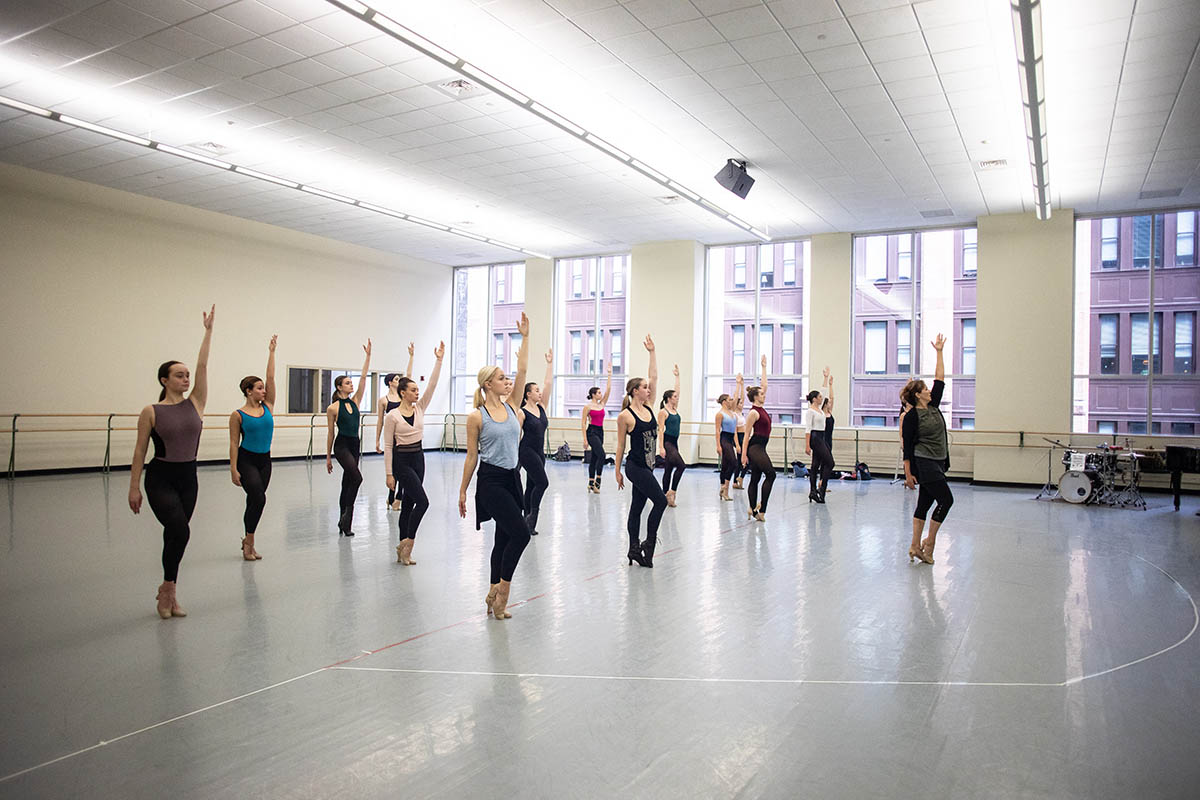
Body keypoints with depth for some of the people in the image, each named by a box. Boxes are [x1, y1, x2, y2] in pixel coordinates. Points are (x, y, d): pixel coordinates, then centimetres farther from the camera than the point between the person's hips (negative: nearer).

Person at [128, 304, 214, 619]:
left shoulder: (195, 403, 2)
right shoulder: (151, 412, -6)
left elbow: (203, 366, -3)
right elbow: (140, 451, -3)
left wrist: (208, 330, -5)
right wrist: (134, 487, -5)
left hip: (188, 478, 4)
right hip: (160, 478, -4)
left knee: (175, 535, 11)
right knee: (180, 530, -19)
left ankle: (167, 592, 25)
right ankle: (168, 589, -1)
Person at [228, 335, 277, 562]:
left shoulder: (267, 407, 4)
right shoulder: (238, 415, -7)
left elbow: (271, 377, 1)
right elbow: (234, 443, -7)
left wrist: (271, 352, 2)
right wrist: (233, 468, -12)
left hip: (264, 460, 5)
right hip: (246, 460, -5)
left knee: (255, 501, 11)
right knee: (258, 498, -16)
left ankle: (248, 540, 26)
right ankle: (249, 543, -3)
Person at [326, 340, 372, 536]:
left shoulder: (355, 401, 8)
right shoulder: (333, 408, -4)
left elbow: (363, 378, 2)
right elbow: (330, 434, 0)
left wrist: (368, 355, -4)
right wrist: (328, 457, 3)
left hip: (355, 445, 6)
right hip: (341, 445, -6)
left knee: (347, 483, 9)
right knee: (357, 477, -22)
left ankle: (344, 523, 15)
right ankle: (347, 513, -9)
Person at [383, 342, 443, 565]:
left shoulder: (420, 408, 5)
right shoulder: (392, 416, -9)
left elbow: (432, 385, -2)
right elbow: (388, 446, -8)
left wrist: (439, 360, -9)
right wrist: (389, 473, -10)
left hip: (418, 458, 6)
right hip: (401, 460, -6)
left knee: (408, 504, 10)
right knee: (422, 501, -16)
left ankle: (403, 550, 16)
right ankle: (407, 543, -3)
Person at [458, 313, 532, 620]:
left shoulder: (511, 407, 7)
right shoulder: (476, 417, -7)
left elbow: (522, 371, 4)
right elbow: (471, 456, -3)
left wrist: (525, 337, 2)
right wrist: (462, 491, 0)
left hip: (512, 479, 7)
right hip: (491, 480, -6)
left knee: (505, 538, 11)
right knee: (520, 533, -14)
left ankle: (494, 595, 21)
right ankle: (502, 590, 2)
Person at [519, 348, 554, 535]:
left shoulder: (541, 407, 7)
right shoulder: (522, 412, -11)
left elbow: (548, 384, 6)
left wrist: (550, 363, 5)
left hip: (539, 451, 7)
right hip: (527, 451, -7)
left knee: (532, 485, 10)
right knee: (542, 482, -14)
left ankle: (527, 522, 15)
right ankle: (532, 515, -4)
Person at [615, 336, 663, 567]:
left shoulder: (648, 408, 7)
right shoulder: (625, 416, -11)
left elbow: (653, 376, 7)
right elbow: (621, 445, -6)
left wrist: (652, 352, 6)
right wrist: (617, 470, -2)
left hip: (647, 466, 7)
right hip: (635, 467, -7)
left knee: (637, 507, 11)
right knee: (660, 501, -8)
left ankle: (635, 549, 17)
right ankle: (649, 542, 3)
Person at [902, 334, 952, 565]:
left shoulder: (933, 406, 10)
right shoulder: (912, 416, -10)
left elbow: (940, 379, 15)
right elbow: (907, 446, -11)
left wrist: (939, 352, 13)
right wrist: (908, 473, -14)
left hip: (937, 463, 8)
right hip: (924, 463, -8)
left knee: (925, 504, 7)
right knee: (946, 499, -11)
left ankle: (915, 546, 10)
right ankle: (929, 543, -2)